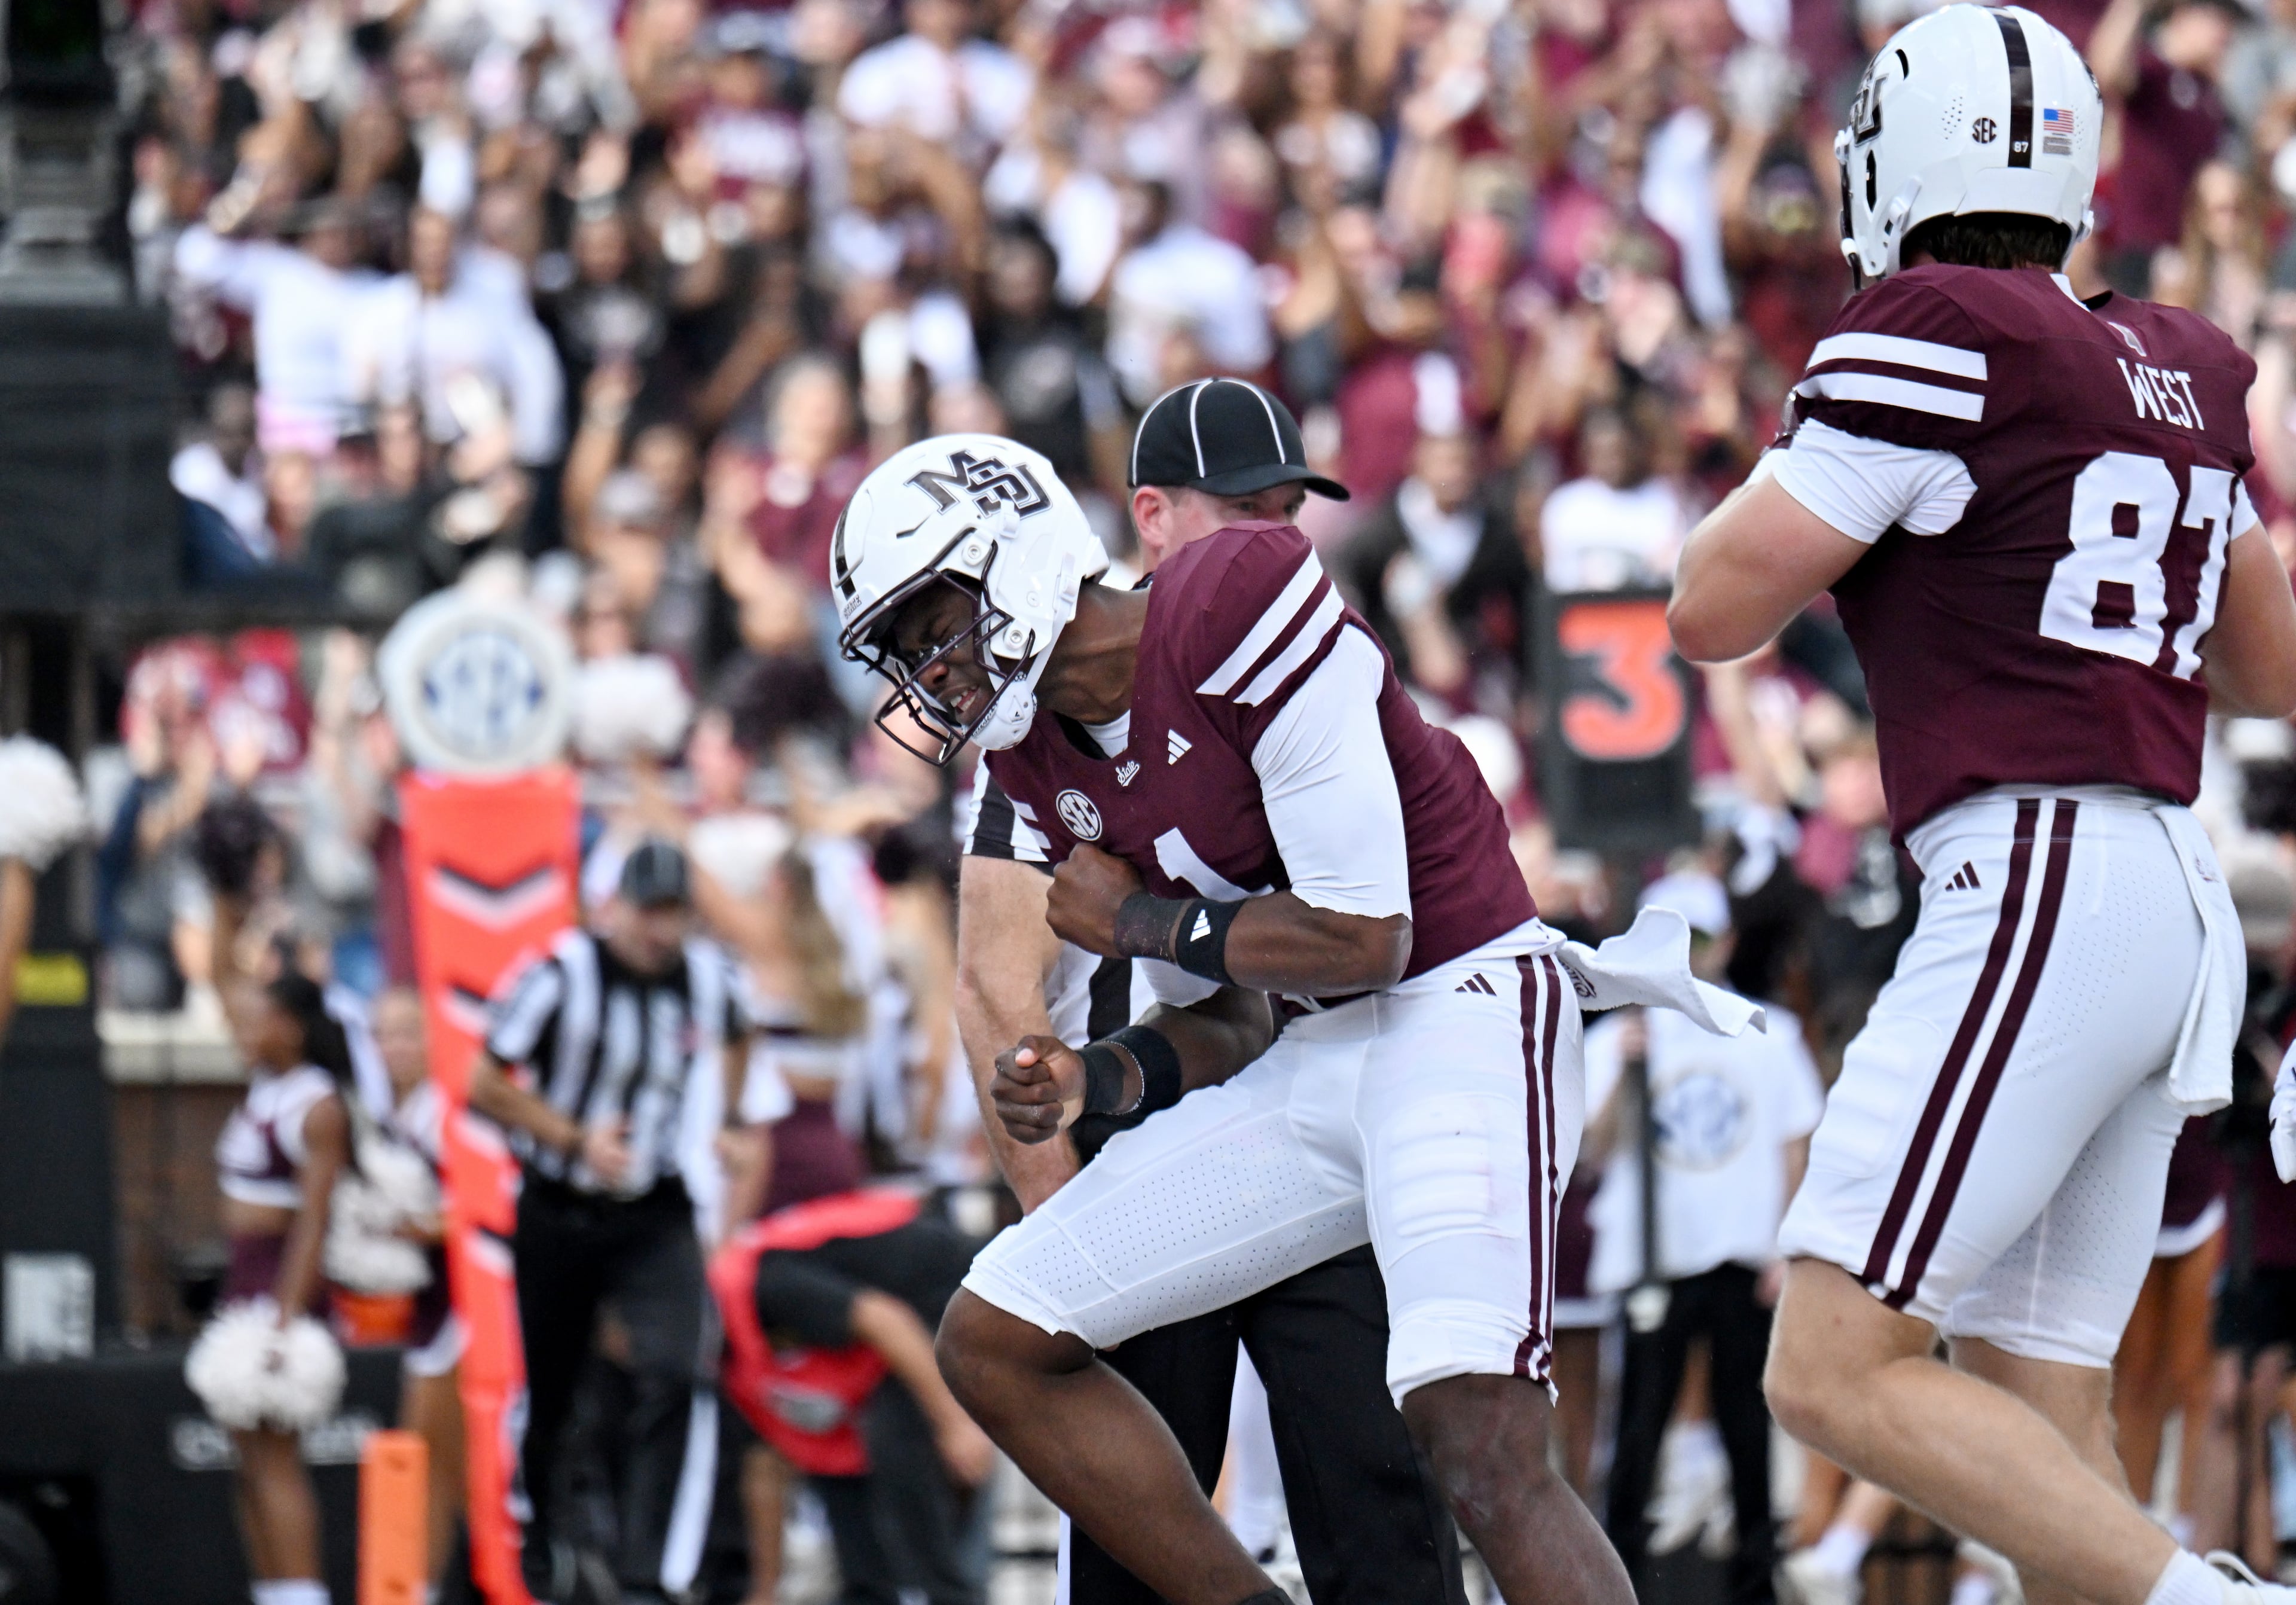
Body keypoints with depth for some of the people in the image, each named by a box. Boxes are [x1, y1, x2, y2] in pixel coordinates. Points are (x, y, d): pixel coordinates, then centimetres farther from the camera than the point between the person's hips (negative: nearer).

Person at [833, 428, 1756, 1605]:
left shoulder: (1233, 615, -18)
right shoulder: (1040, 761, 9)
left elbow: (1361, 940, -20)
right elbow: (1229, 1030, 15)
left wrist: (1137, 920, -7)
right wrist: (1090, 1084, -5)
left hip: (1460, 1011, -10)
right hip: (1317, 1062, 10)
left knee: (1478, 1447, -28)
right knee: (993, 1344, 9)